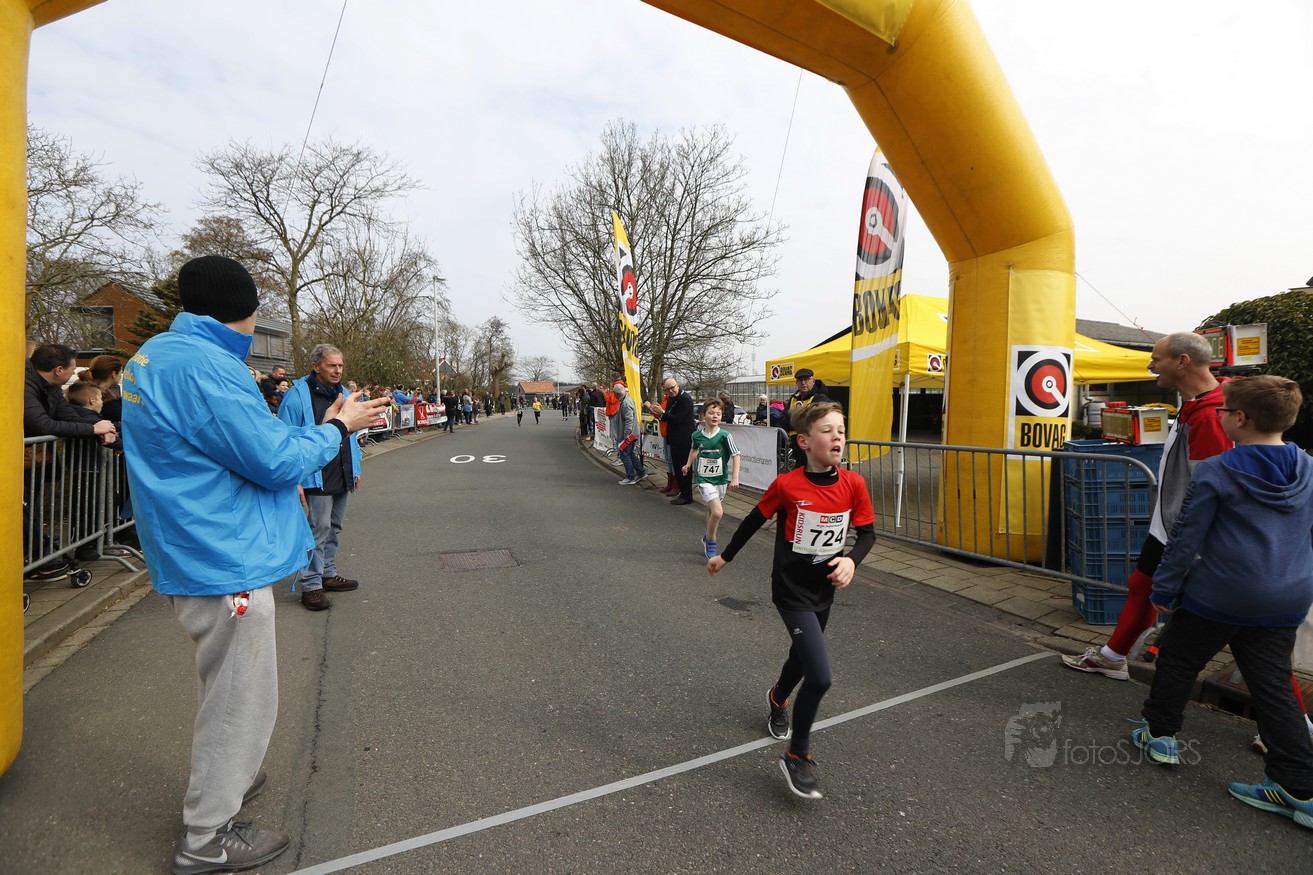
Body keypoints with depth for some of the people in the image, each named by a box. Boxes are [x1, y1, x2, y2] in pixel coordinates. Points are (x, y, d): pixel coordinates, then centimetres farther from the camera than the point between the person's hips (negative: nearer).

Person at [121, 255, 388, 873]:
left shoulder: (156, 354, 11)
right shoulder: (203, 365, -22)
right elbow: (277, 460, -21)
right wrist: (337, 427, -7)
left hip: (199, 554, 11)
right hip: (225, 561, -11)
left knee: (229, 687, 27)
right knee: (242, 699, 6)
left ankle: (223, 779, 47)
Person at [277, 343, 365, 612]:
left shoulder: (343, 394, 12)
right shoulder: (298, 395, -11)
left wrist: (355, 470, 17)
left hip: (342, 478, 8)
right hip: (318, 478, -7)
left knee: (334, 528, 16)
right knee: (319, 529, -5)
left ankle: (328, 574, 29)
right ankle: (311, 586, 6)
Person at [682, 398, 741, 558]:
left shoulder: (724, 436, -12)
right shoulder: (697, 435, -6)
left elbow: (735, 456, -8)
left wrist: (735, 478, -14)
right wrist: (689, 464, 13)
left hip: (721, 479, 1)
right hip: (704, 479, -1)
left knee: (712, 510, 18)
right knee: (717, 512, -18)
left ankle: (707, 539, 42)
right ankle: (711, 542, 5)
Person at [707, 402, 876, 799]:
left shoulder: (853, 484, -10)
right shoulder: (787, 485, -20)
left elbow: (867, 532, 2)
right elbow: (754, 520, -5)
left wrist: (851, 560, -19)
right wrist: (725, 556, 7)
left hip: (824, 588, 5)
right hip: (792, 590, -5)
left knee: (803, 655, 26)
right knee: (820, 676, -13)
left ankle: (777, 699, 59)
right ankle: (797, 758, 10)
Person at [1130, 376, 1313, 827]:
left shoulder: (1216, 472, -15)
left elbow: (1185, 538, -13)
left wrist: (1163, 589, -3)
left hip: (1219, 595, -6)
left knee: (1177, 659, 14)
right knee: (1273, 686, 11)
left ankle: (1159, 732, 27)